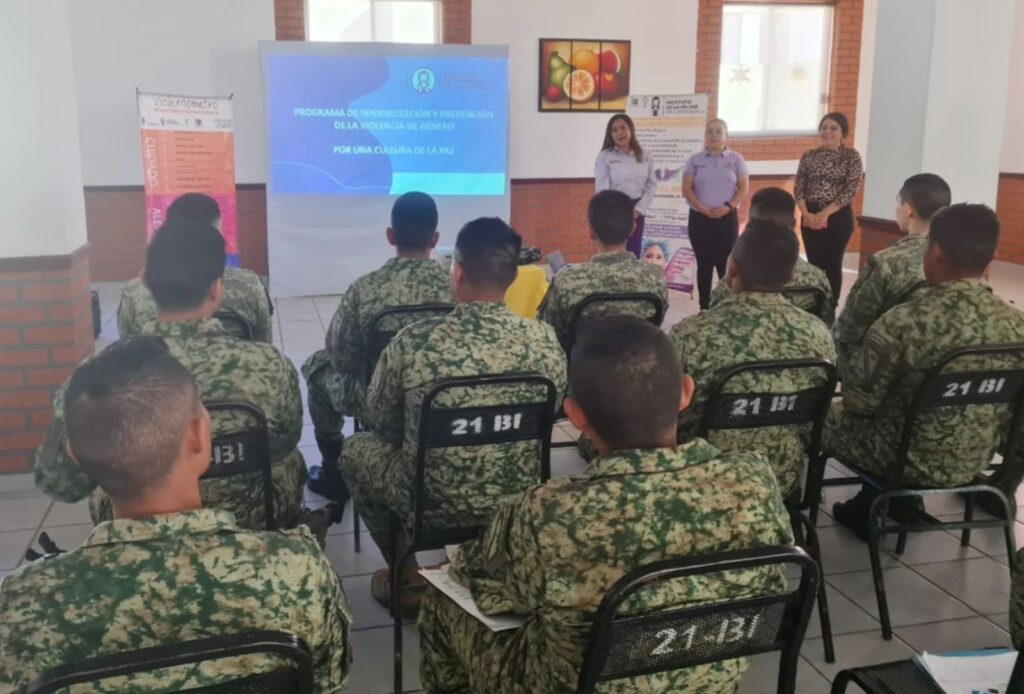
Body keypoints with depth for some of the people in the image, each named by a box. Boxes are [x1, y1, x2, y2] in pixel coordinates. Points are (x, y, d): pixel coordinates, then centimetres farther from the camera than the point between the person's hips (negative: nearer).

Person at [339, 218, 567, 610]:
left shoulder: (413, 342, -20)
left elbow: (378, 421, -3)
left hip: (435, 503, -3)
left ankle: (408, 576, 29)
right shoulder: (546, 340, -13)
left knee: (355, 449, 25)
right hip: (518, 499, 3)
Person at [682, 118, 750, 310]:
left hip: (727, 218, -1)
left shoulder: (736, 159, 5)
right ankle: (704, 307, 9)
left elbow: (744, 188, 2)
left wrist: (728, 207, -14)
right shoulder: (695, 160, 6)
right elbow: (687, 188, 1)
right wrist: (702, 208, -13)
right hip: (699, 218, 1)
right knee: (704, 264, 4)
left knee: (726, 264, -4)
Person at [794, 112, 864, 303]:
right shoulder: (809, 156, 6)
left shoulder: (851, 156, -3)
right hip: (810, 217, 3)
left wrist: (825, 213, -17)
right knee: (814, 262, 7)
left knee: (832, 264, 1)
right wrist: (806, 213, -14)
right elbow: (799, 188, 2)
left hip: (838, 216, -3)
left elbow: (851, 190, -10)